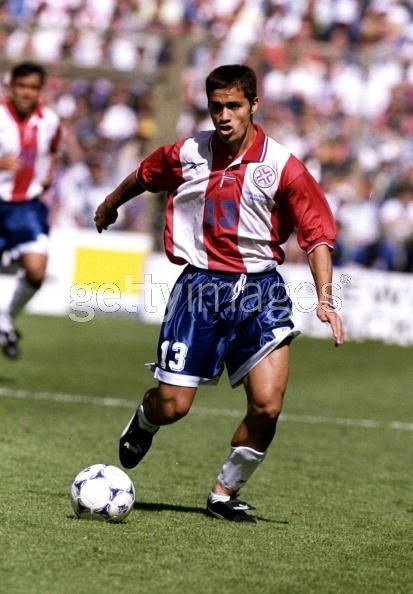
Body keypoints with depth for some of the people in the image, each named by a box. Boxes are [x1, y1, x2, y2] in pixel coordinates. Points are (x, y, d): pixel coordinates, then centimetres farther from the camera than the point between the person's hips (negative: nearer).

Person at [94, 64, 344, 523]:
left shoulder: (282, 167, -9)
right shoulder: (185, 155, -2)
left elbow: (317, 236, -5)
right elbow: (142, 177, 21)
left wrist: (325, 299, -16)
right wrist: (109, 206, 37)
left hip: (260, 291, -1)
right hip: (200, 284, 1)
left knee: (267, 405, -14)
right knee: (172, 407, 0)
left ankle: (225, 494, 9)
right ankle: (144, 420, 40)